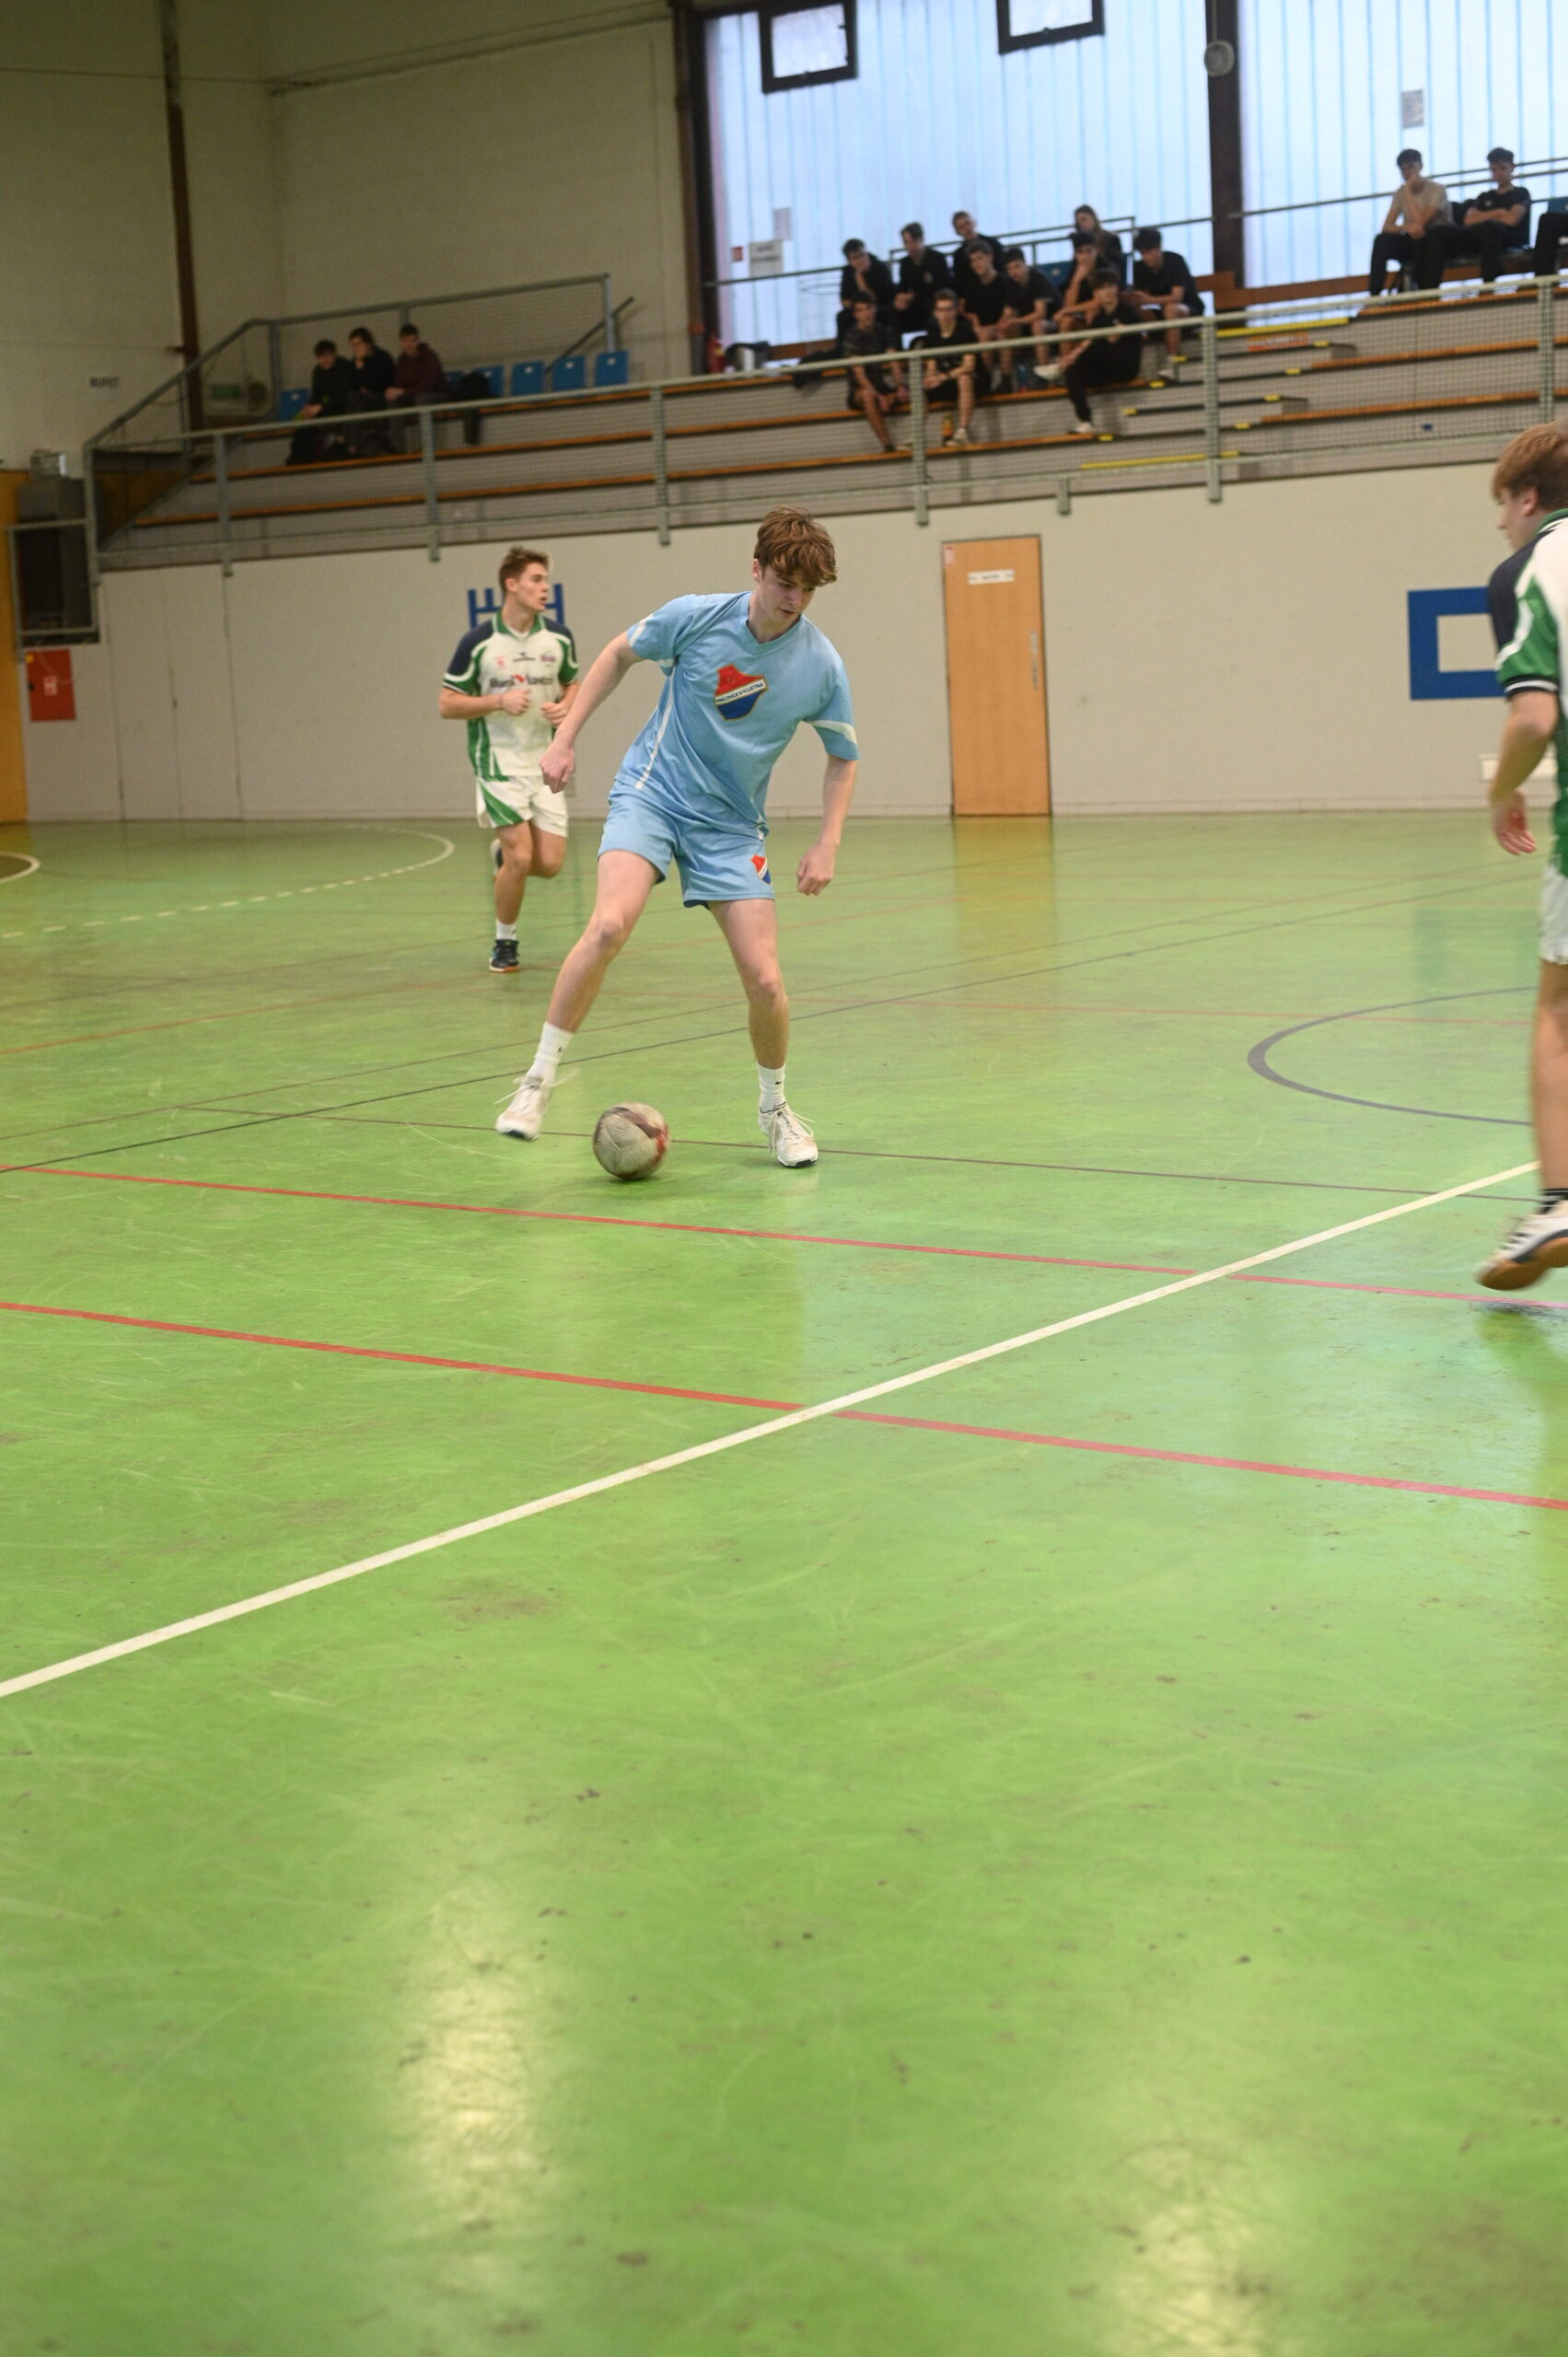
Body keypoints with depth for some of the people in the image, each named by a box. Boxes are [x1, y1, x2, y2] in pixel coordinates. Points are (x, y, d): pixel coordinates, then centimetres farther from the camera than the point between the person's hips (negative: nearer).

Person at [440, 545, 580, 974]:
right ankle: (504, 943, 9)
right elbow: (447, 705, -5)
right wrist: (499, 701, -19)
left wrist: (566, 707, -5)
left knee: (549, 863, -3)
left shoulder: (558, 637, 2)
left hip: (545, 760, 4)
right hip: (499, 761, -4)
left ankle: (504, 856, 32)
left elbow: (572, 685, 18)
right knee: (520, 857, -13)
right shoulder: (478, 641, -9)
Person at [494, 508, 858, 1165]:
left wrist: (826, 845, -5)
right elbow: (619, 654, 7)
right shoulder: (696, 617, -12)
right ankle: (539, 1078, -14)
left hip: (732, 826, 2)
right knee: (610, 926, -27)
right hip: (652, 791, -2)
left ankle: (774, 1107, 19)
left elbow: (842, 758, 6)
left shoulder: (820, 665, -9)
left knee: (764, 980, -8)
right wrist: (565, 737, 3)